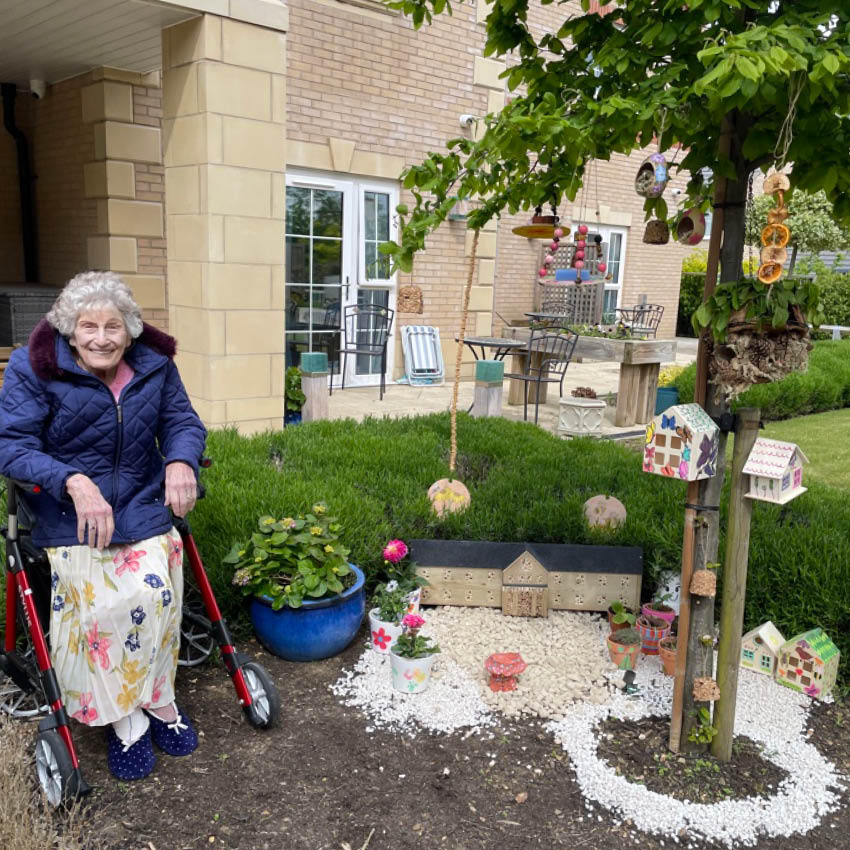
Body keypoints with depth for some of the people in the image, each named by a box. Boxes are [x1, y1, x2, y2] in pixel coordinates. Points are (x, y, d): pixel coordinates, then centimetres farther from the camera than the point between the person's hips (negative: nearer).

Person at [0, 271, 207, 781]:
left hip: (144, 505, 3)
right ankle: (126, 719, -4)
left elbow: (182, 422, 5)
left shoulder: (154, 365, 1)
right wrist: (74, 482, -30)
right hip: (70, 515, -2)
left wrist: (181, 461, -20)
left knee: (154, 590, -21)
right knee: (102, 603, -23)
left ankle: (154, 701, 1)